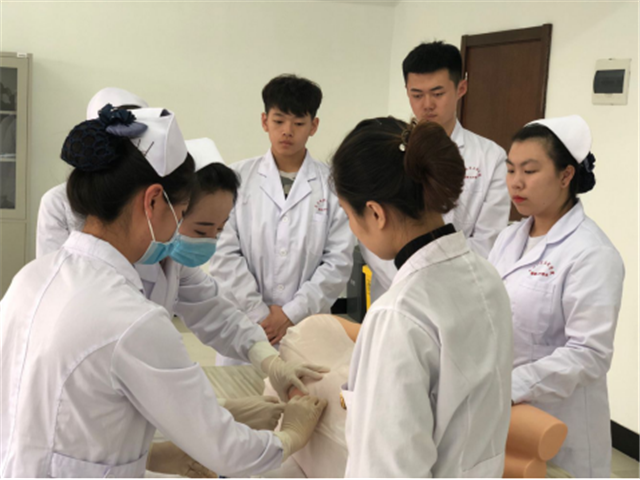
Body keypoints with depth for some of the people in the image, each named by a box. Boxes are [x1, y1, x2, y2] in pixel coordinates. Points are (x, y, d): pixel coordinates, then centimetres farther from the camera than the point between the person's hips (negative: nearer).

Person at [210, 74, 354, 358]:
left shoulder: (331, 185, 3)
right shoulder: (238, 178, 4)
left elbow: (339, 260, -1)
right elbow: (223, 254, -2)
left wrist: (291, 314, -8)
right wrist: (260, 314, -7)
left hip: (306, 331, 0)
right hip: (243, 326, 0)